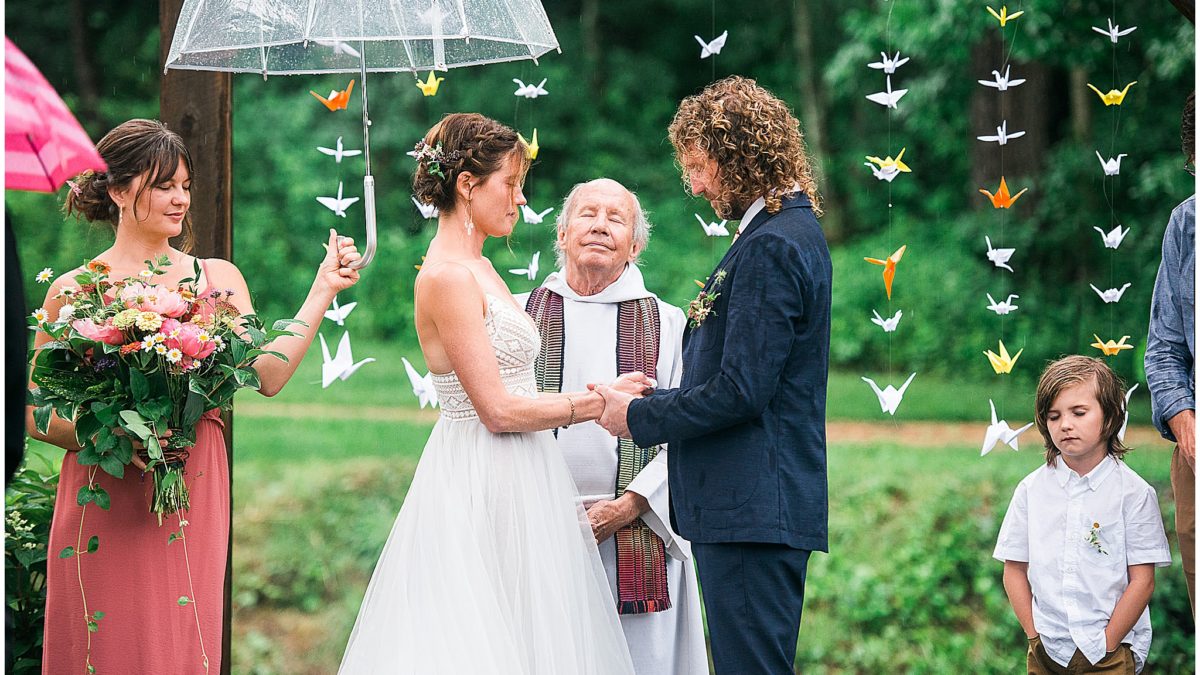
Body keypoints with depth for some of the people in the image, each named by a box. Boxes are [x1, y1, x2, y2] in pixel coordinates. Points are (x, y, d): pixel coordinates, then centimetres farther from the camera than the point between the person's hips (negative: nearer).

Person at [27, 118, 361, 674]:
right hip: (104, 502, -2)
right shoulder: (74, 291, 1)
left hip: (193, 498, 2)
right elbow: (36, 414, 2)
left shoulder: (217, 278, 9)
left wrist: (323, 291, -4)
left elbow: (268, 375, -2)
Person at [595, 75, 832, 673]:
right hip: (760, 503, 11)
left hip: (752, 506, -11)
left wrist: (638, 417, -8)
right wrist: (651, 401, 12)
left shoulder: (770, 247, -15)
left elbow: (740, 392, -20)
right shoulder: (794, 233, 18)